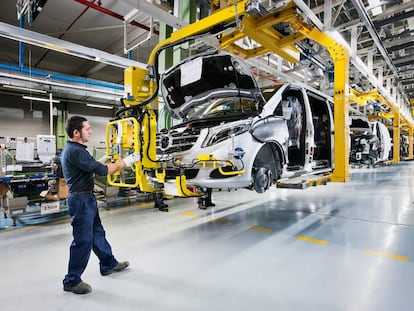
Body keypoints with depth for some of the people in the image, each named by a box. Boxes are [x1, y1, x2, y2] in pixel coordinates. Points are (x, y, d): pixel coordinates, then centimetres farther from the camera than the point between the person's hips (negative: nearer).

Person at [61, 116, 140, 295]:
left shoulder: (71, 149, 12)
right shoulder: (75, 151, -22)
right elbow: (102, 170, -24)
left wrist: (100, 162, 12)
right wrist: (126, 162, -16)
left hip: (86, 198, 10)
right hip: (81, 199, -10)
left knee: (97, 233, 20)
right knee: (83, 240, 1)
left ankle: (108, 264, 35)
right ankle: (72, 281, 18)